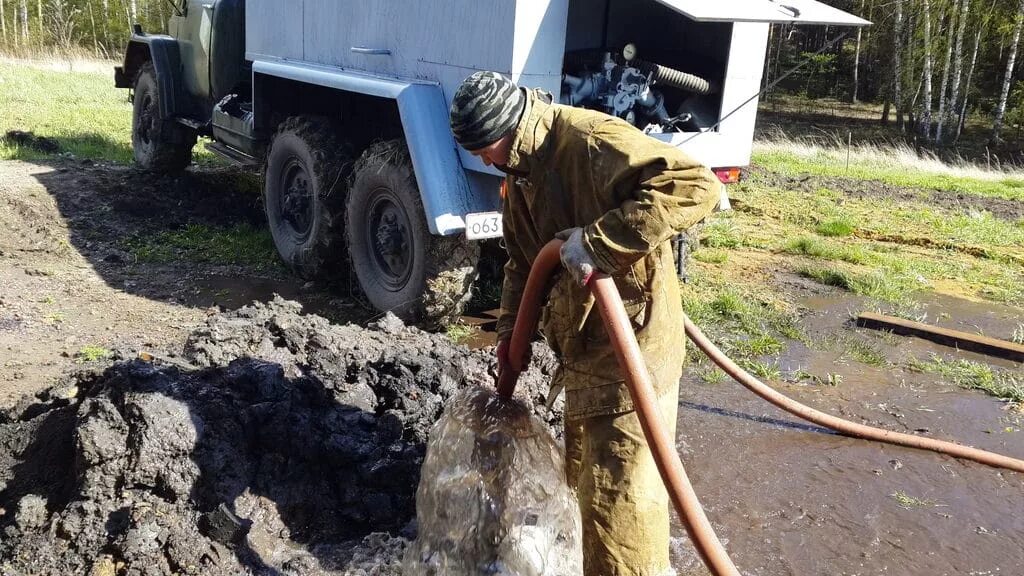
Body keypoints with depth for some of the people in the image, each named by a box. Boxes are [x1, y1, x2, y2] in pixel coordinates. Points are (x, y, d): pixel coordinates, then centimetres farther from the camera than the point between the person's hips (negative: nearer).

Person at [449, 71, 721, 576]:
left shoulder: (592, 141, -21)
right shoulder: (521, 172, 9)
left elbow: (697, 186, -32)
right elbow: (523, 260, 20)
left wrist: (598, 241, -35)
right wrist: (511, 332, 11)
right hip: (582, 344, 10)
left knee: (618, 491, -2)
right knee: (584, 473, 23)